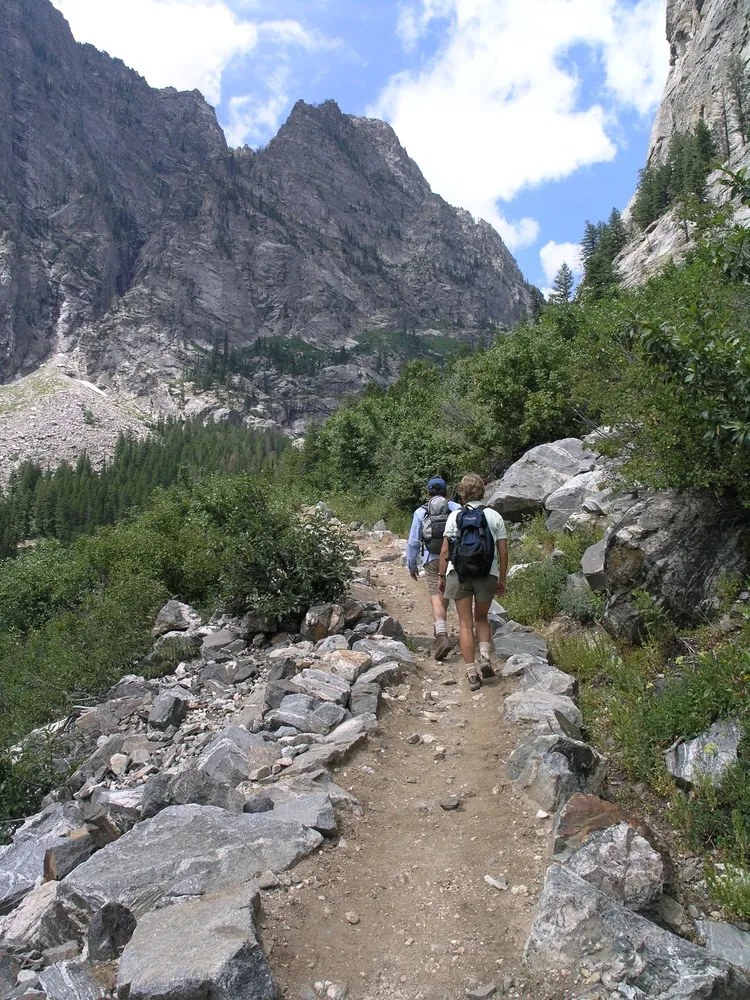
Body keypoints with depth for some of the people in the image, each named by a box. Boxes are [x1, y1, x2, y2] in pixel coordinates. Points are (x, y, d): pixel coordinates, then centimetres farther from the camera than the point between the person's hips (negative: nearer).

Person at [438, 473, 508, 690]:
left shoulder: (455, 516, 2)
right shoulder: (494, 516, 4)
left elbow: (445, 551, -2)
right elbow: (503, 552, 2)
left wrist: (441, 577, 6)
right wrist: (502, 579, 11)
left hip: (458, 574, -1)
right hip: (487, 575, 1)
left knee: (465, 624, 6)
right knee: (481, 618, 22)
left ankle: (472, 673, 4)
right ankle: (485, 656, 1)